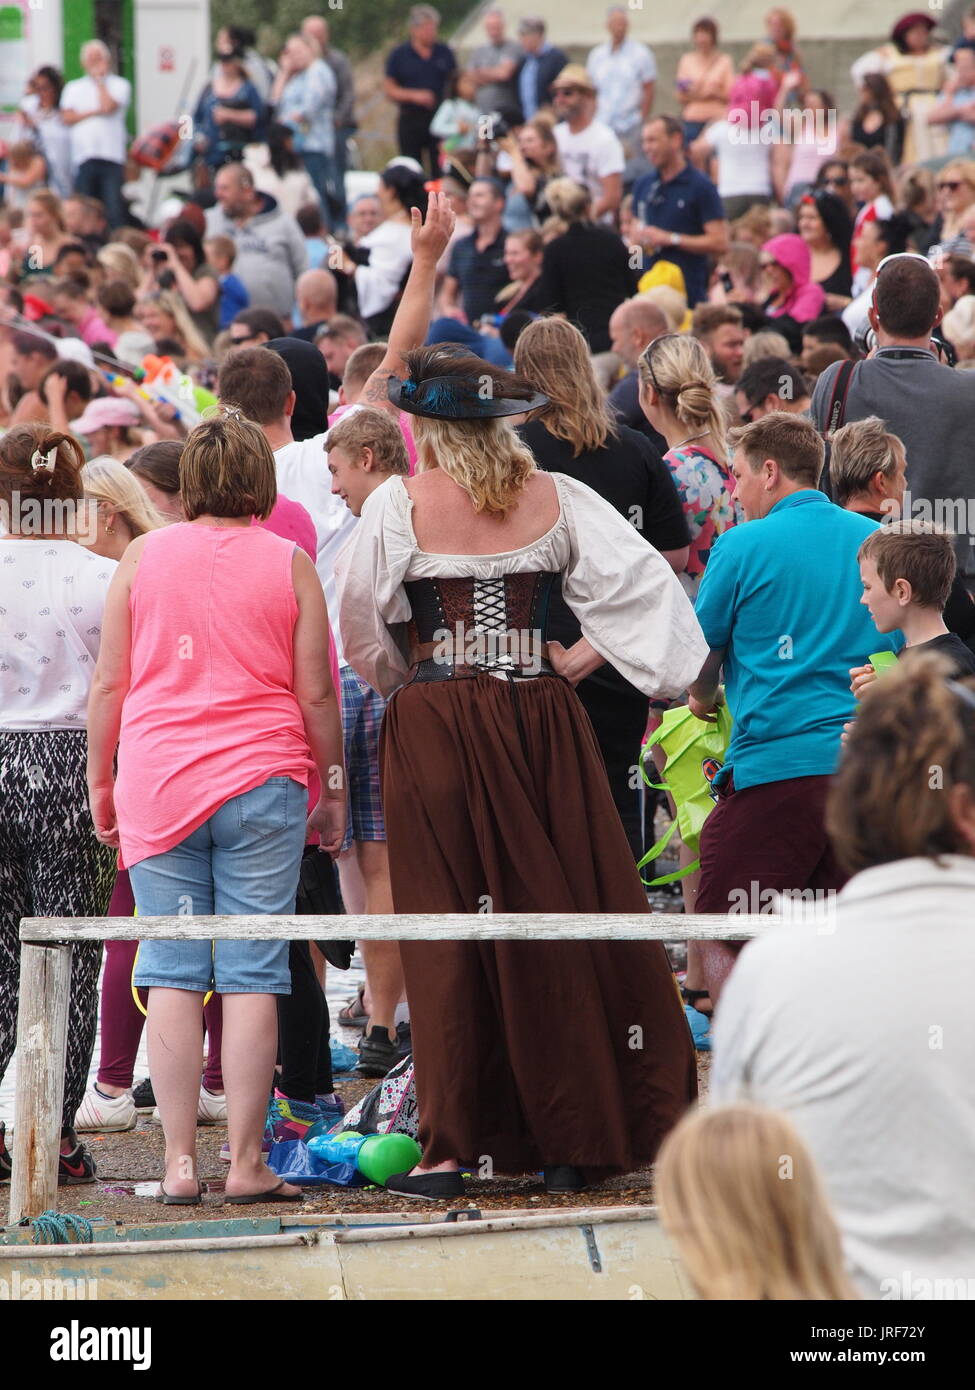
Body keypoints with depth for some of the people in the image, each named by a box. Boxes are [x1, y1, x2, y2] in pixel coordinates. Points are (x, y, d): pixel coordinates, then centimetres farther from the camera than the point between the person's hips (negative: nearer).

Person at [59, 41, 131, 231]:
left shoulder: (119, 85, 9)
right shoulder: (73, 88, 18)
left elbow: (108, 106, -9)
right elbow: (67, 117, 6)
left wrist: (99, 80, 3)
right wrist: (95, 112, -4)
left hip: (112, 156, -3)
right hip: (83, 157, 3)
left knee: (115, 210, -9)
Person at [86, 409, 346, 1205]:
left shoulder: (144, 556, 4)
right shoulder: (287, 563, 1)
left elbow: (109, 682, 6)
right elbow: (316, 692, 1)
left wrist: (100, 781, 15)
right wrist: (332, 788, 12)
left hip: (158, 781, 1)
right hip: (262, 781, -1)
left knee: (172, 974, 3)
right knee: (252, 975, 0)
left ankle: (179, 1161, -1)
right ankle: (247, 1162, -2)